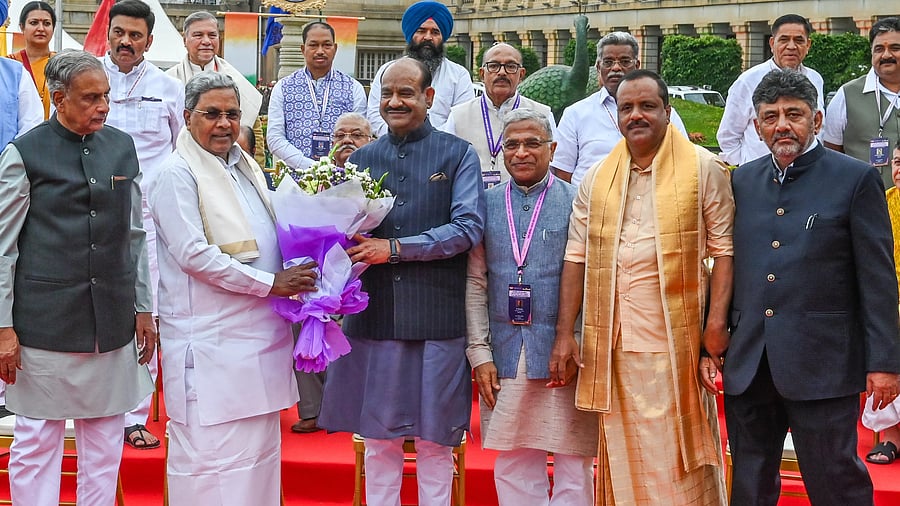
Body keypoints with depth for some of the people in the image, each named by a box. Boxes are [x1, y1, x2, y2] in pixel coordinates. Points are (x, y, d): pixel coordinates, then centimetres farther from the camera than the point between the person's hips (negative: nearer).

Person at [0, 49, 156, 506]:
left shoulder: (122, 147, 9)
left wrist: (143, 309, 13)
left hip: (112, 324, 4)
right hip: (44, 324, -4)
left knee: (105, 444, 10)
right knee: (37, 442, 3)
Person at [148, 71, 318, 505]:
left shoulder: (245, 167, 15)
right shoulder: (178, 175, -9)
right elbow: (194, 255, -17)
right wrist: (270, 283, -16)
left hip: (259, 332, 8)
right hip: (211, 339, -8)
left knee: (259, 449, 13)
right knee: (212, 453, -5)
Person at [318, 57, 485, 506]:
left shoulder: (458, 155, 1)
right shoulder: (361, 158, 11)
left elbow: (469, 228, -10)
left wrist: (394, 248, -15)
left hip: (436, 316, -2)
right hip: (374, 315, 3)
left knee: (434, 440, 6)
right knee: (378, 439, 9)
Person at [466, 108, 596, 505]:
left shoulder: (576, 202, 0)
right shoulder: (487, 204, 9)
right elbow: (474, 282, 8)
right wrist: (480, 352, 1)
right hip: (504, 356, 3)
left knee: (573, 464, 2)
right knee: (514, 466, 8)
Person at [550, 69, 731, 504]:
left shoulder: (703, 168, 0)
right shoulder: (597, 177, 10)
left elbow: (723, 249, -3)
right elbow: (576, 257, 9)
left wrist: (716, 325, -12)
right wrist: (565, 335, 4)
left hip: (676, 337, -3)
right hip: (613, 341, 3)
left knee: (680, 454, 3)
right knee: (622, 455, 10)